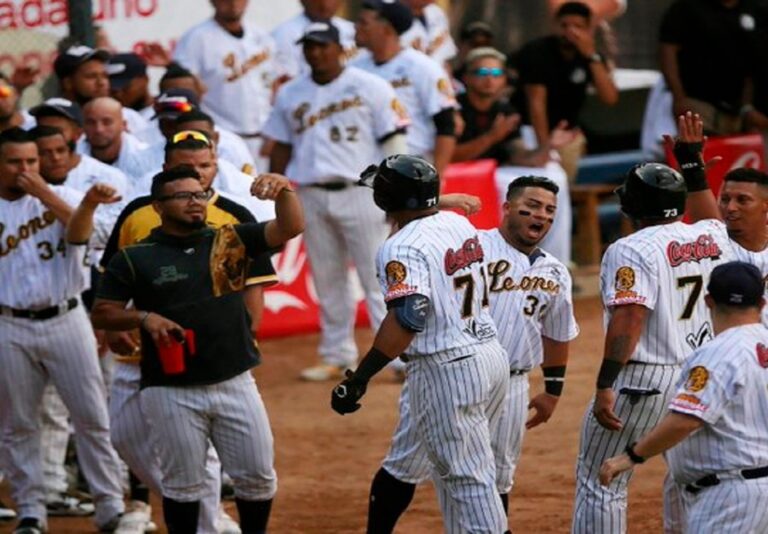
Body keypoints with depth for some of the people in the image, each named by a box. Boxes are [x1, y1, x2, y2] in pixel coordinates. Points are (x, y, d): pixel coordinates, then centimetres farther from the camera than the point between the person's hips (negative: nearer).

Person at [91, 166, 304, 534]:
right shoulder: (134, 259, -2)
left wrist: (283, 189, -23)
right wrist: (144, 317, -18)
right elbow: (102, 314, -1)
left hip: (235, 384, 3)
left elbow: (290, 227, -5)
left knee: (258, 475, 7)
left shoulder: (231, 241, 5)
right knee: (182, 483, 6)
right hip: (171, 392, -3)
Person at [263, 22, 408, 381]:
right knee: (327, 281, 9)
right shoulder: (290, 95, 11)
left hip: (360, 193, -4)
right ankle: (337, 357, 17)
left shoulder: (370, 88, -1)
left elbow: (392, 143, -3)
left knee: (378, 278, -6)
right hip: (311, 197, 4)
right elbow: (281, 148, 16)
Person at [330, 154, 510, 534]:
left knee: (466, 478, -2)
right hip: (491, 355, 9)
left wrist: (359, 378, -30)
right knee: (451, 469, 20)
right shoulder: (460, 224, 7)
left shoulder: (403, 248, -18)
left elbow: (408, 317, -30)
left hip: (446, 370, -9)